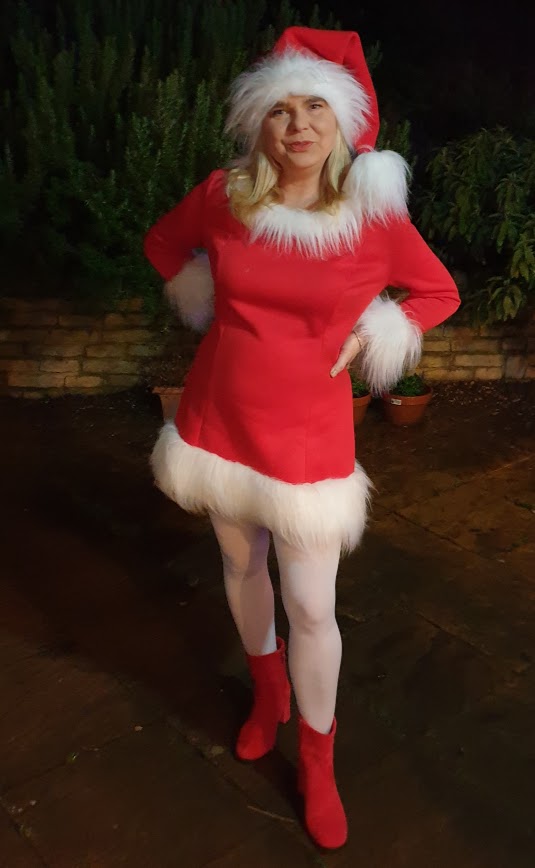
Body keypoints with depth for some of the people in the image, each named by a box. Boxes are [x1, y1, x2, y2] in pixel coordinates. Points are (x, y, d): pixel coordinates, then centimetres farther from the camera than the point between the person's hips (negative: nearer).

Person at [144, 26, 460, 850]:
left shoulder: (376, 216, -11)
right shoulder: (222, 196, -6)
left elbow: (441, 292, 5)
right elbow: (163, 242, 15)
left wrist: (364, 341, -7)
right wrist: (214, 307, 3)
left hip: (306, 434, -2)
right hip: (219, 422, 3)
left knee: (312, 608, 3)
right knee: (240, 567, 20)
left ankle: (318, 761, 30)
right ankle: (267, 692, 50)